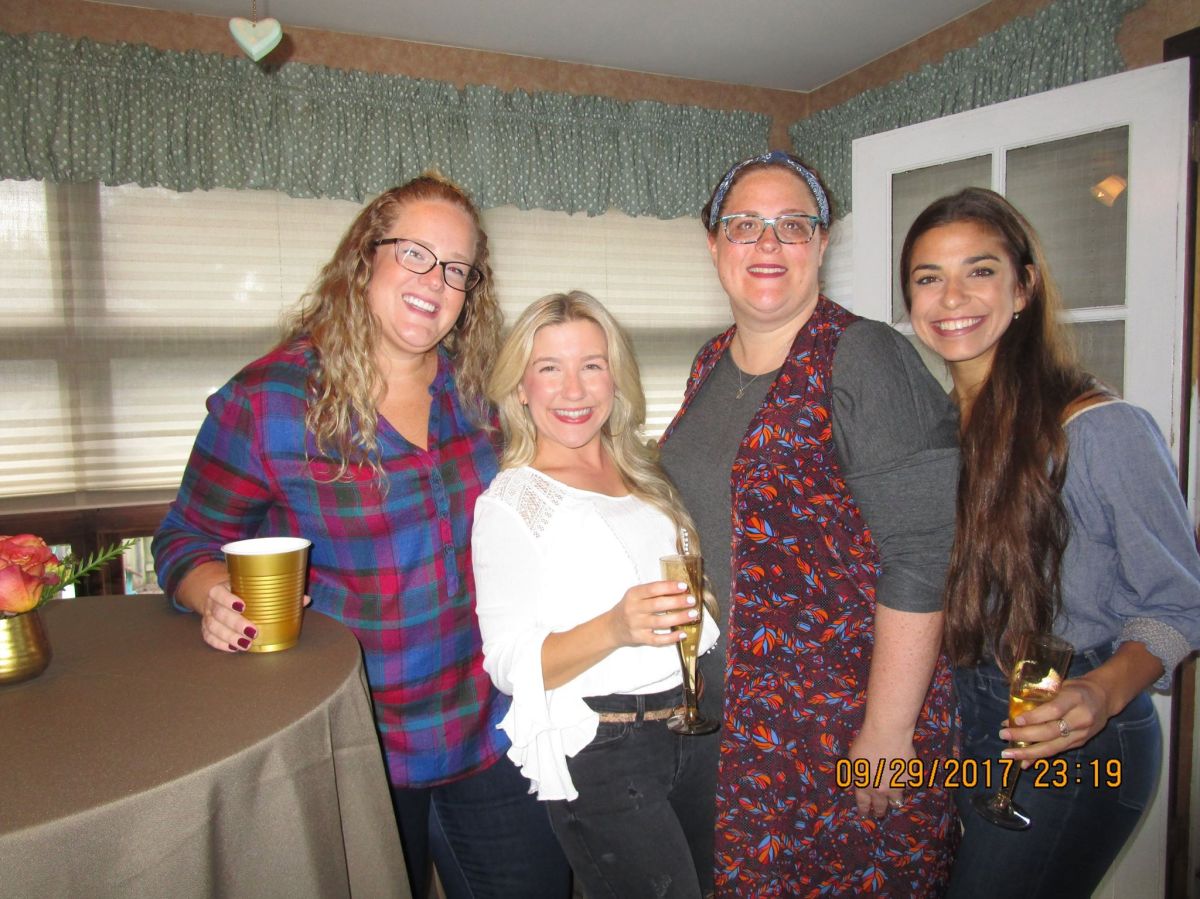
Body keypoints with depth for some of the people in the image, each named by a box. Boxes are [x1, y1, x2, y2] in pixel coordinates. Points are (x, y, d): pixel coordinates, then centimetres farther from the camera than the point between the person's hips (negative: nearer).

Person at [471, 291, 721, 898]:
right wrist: (614, 628, -30)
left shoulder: (643, 473, 10)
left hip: (693, 727, 6)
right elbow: (511, 664, -16)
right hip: (598, 752, -6)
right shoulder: (509, 502, -9)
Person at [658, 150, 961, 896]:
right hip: (734, 708, 7)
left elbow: (921, 556, -19)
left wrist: (887, 733, -19)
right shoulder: (711, 365, 6)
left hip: (847, 715, -6)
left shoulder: (866, 359, -16)